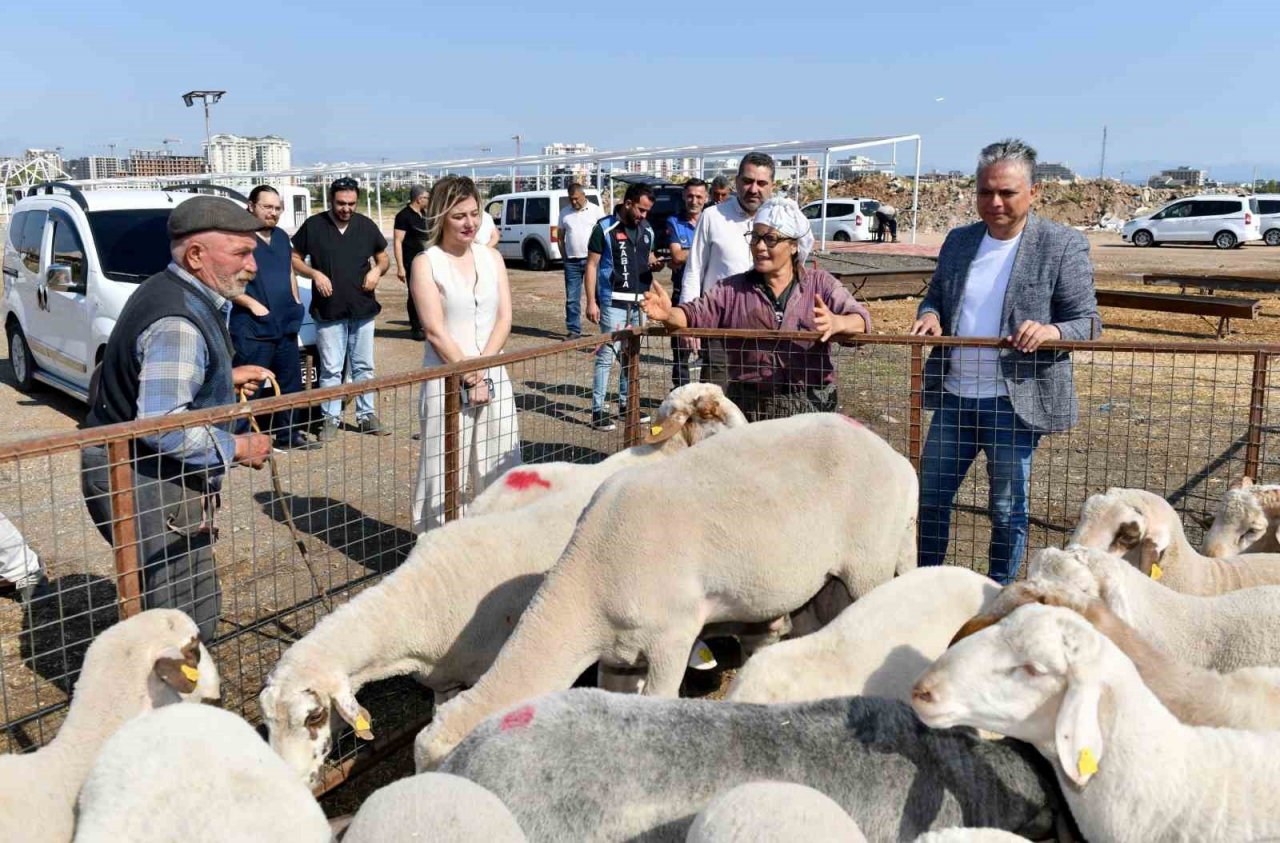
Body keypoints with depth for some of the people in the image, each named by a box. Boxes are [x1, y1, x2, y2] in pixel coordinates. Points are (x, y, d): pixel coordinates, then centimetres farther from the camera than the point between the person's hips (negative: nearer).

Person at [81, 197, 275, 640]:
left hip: (149, 473, 11)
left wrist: (226, 376, 12)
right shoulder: (177, 323, -24)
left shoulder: (172, 292, 10)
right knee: (189, 618, -4)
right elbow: (162, 426, -30)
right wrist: (238, 447, -18)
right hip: (146, 485, -11)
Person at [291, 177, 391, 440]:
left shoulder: (366, 226, 5)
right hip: (329, 310, -3)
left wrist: (377, 270, -6)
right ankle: (331, 418, 12)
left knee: (364, 366, 11)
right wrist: (315, 274, -14)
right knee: (331, 368, 2)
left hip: (363, 309, 3)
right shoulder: (314, 225, -3)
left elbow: (383, 258, 16)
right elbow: (295, 259, 3)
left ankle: (366, 415, 21)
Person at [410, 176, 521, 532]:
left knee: (497, 467, 7)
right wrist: (469, 377, -14)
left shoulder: (492, 258, 10)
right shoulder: (426, 263, -3)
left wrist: (482, 369, -10)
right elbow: (435, 330, -10)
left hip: (493, 376, 5)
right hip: (447, 379, -4)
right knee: (448, 469, -2)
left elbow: (504, 319, 3)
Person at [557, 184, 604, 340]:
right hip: (572, 262, 3)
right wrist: (564, 257, 5)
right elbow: (560, 237, 16)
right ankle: (573, 330, 11)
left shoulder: (595, 210, 1)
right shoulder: (564, 213, 10)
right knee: (572, 299, 4)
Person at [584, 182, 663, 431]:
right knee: (607, 355, -7)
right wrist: (591, 301, -12)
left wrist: (655, 263, 1)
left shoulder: (646, 229, 12)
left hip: (640, 301, 6)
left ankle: (626, 403, 23)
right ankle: (598, 409, -3)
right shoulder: (605, 228, -5)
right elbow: (592, 265, -5)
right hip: (614, 301, -6)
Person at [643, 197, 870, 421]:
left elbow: (860, 320, -6)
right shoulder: (732, 289, 9)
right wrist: (668, 314, -25)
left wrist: (837, 323, -30)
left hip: (811, 409, 0)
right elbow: (695, 313, -2)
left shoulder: (821, 283, 6)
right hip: (749, 409, 1)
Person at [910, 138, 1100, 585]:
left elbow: (1088, 322, -6)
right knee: (929, 495, 11)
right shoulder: (958, 240, 8)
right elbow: (934, 296, 18)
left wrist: (1053, 331, -28)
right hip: (955, 396, 5)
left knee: (1007, 508, 8)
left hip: (1015, 401, -5)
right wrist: (929, 315, -6)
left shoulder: (1063, 245, -6)